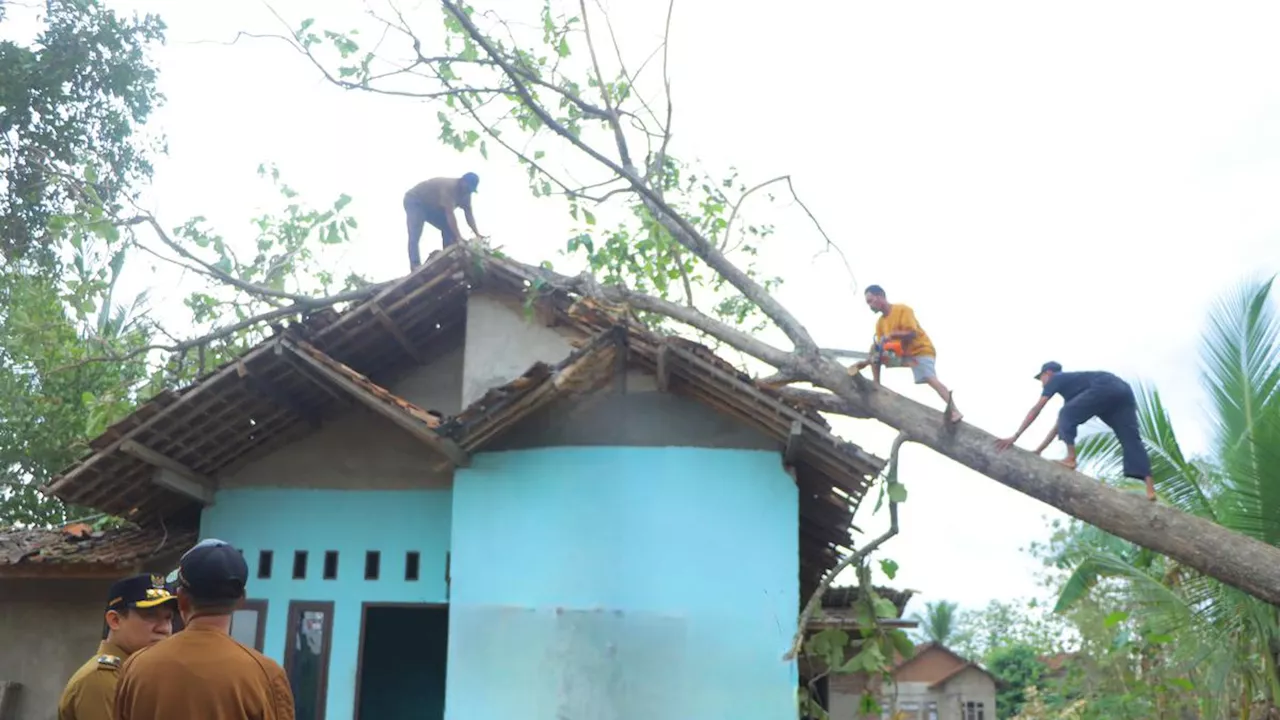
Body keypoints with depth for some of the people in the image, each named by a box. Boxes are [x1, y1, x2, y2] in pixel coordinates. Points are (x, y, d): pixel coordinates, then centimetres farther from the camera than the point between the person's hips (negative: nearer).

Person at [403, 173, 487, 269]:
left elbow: (469, 214, -9)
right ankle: (416, 267, -36)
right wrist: (458, 237, -46)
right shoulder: (449, 187, -36)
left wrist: (477, 234, -23)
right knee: (415, 236, -26)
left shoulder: (465, 193, -8)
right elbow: (449, 214, -41)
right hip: (415, 202, -9)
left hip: (432, 206, 9)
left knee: (449, 229, -2)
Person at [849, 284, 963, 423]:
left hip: (921, 351, -8)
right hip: (903, 354, 8)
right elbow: (881, 348, 2)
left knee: (931, 379, -28)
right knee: (874, 348, 2)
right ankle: (876, 386, 0)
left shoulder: (902, 309, -14)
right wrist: (867, 361, -13)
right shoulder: (880, 322, 8)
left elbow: (912, 333, -23)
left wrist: (892, 334, -27)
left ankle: (954, 411, -37)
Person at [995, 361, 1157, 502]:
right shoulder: (1070, 390, 39)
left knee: (1067, 415, 2)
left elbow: (1036, 410, 11)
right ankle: (1150, 487, -15)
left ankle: (1070, 458, -5)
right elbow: (1058, 426, 42)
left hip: (1105, 388, -8)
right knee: (1130, 439, -3)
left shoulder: (1056, 379, 19)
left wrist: (1015, 436, 11)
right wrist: (1038, 450, 42)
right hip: (1122, 390, 8)